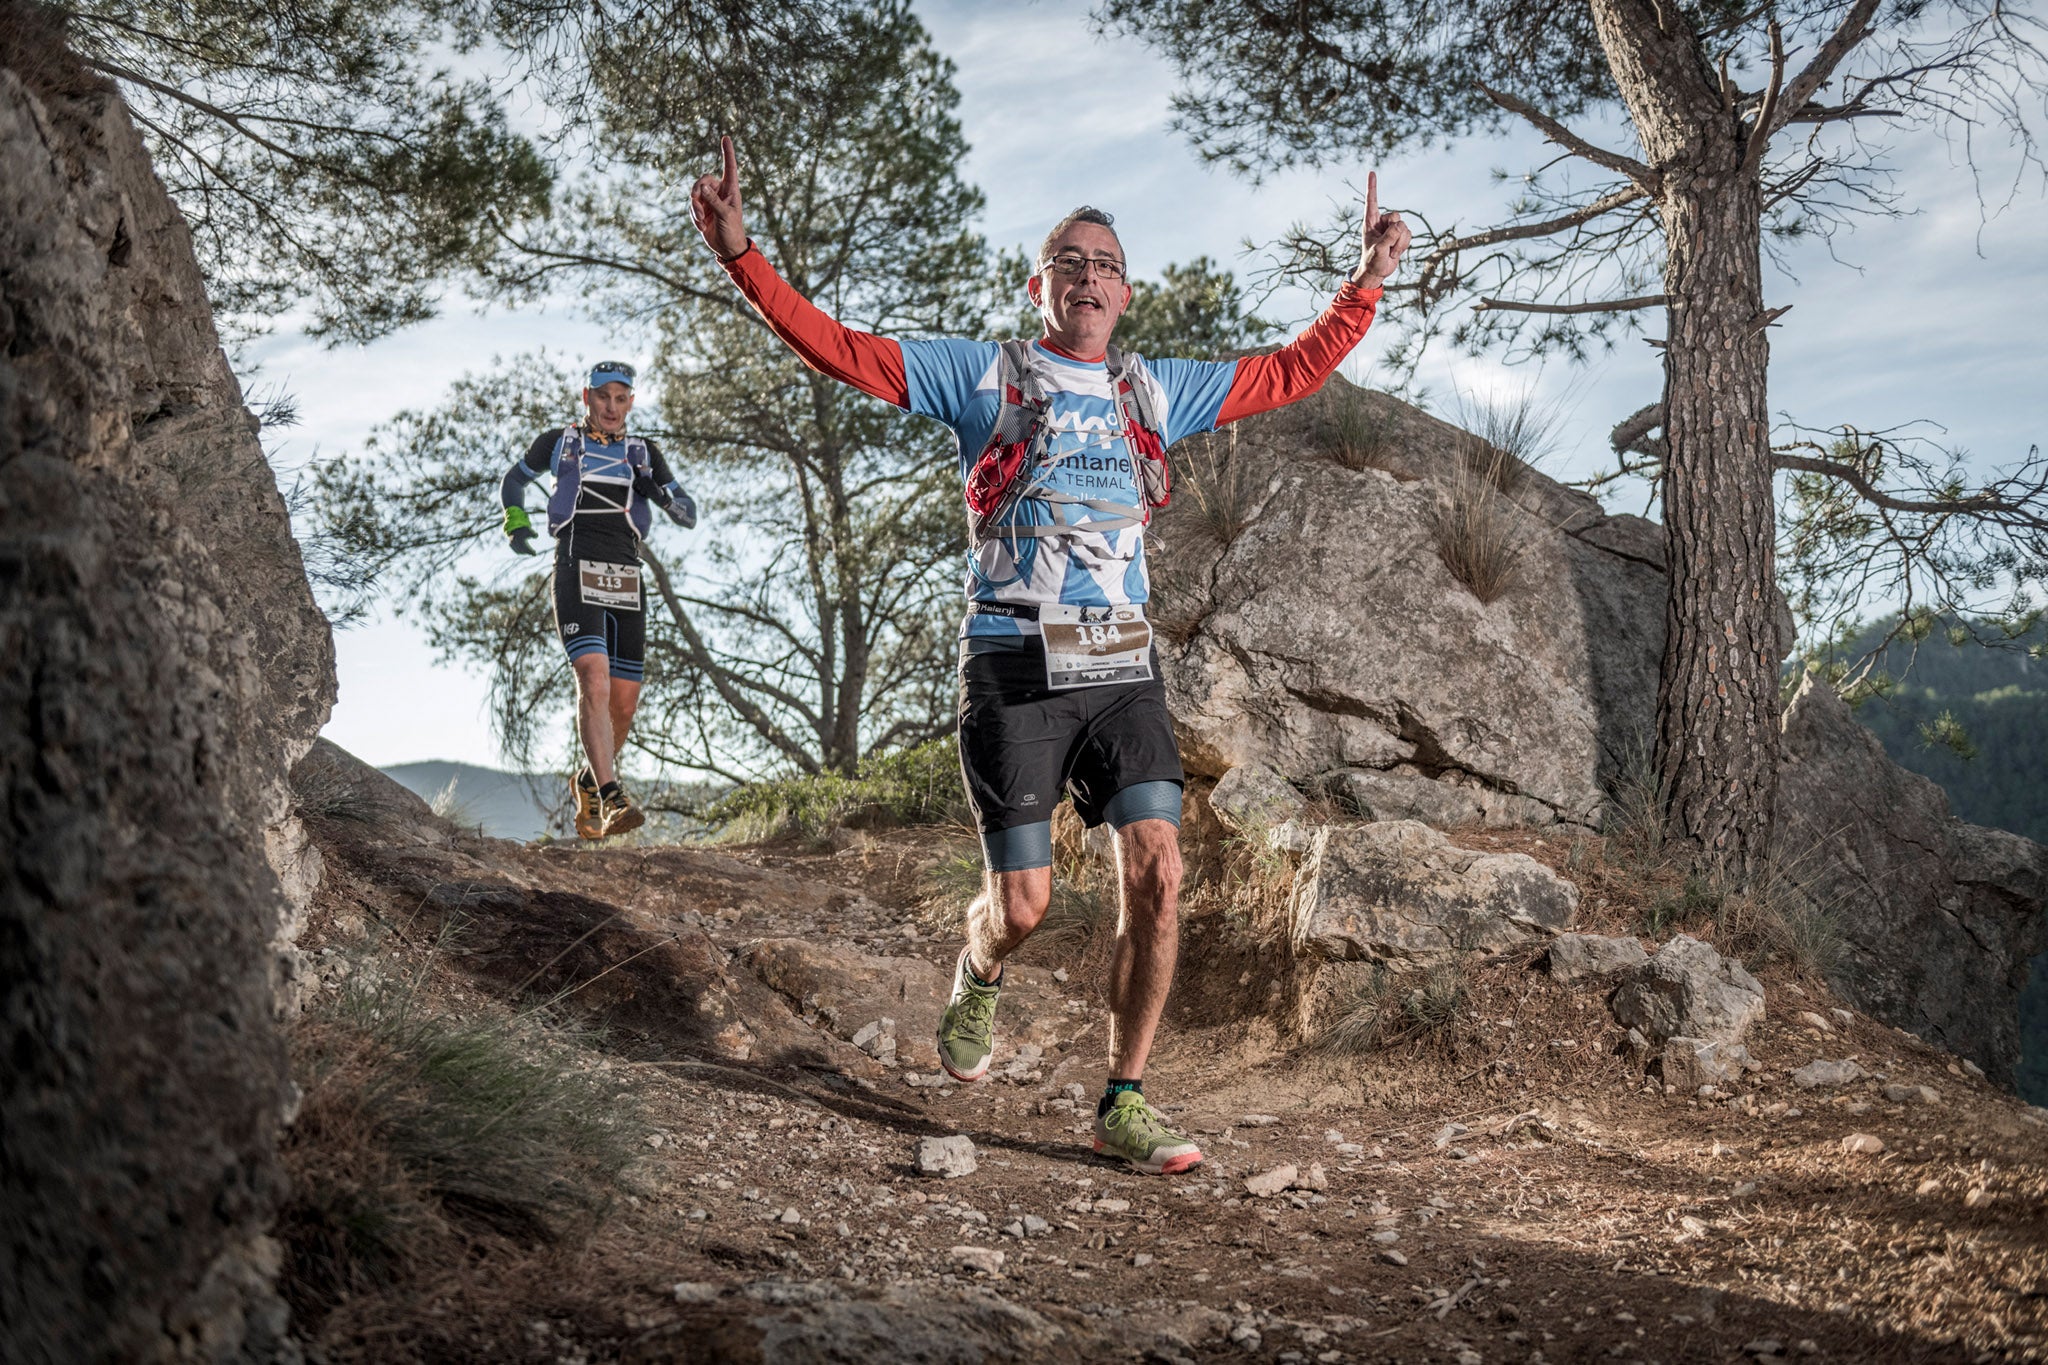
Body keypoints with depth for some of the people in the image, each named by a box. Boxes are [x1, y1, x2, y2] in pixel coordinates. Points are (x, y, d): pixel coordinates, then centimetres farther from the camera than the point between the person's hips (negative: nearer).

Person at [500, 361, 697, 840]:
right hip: (577, 573, -3)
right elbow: (513, 480, 27)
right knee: (595, 682, -22)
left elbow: (689, 516, 12)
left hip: (626, 582, 3)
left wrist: (663, 494, -9)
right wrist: (516, 522, 9)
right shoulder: (558, 443, 12)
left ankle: (589, 783, 29)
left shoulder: (643, 454, 16)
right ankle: (612, 799, -28)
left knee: (624, 702, 4)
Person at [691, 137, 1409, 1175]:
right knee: (1023, 905, -3)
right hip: (1013, 670, -3)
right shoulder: (983, 376, 7)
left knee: (1157, 872, -10)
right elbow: (837, 349, 1)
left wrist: (1367, 282, 17)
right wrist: (740, 254, -7)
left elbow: (1295, 371, 24)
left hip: (1121, 670, 3)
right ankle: (976, 980, 36)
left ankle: (1124, 1106, 2)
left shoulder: (1155, 391, 17)